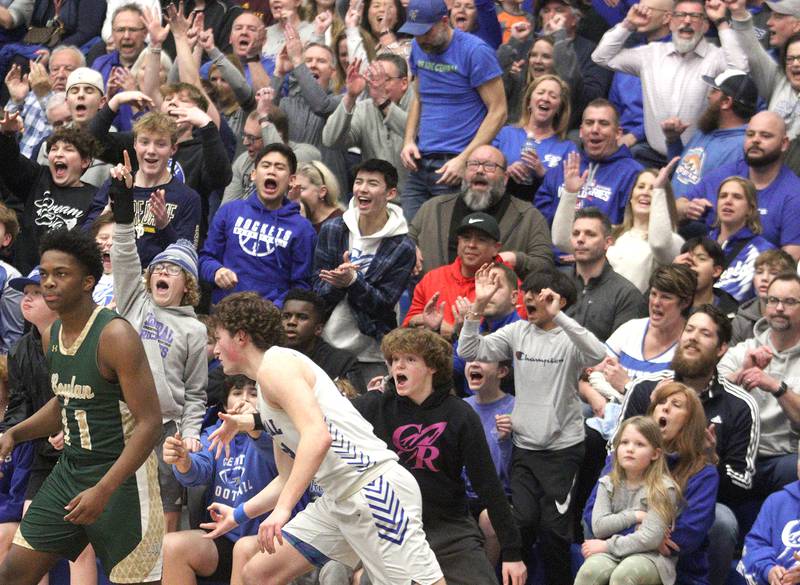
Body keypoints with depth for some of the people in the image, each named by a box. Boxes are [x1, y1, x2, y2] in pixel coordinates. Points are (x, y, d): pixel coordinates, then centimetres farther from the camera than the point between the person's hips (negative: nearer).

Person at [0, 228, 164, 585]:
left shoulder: (115, 336, -19)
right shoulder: (52, 336, 7)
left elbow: (149, 422, -21)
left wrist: (103, 491, -27)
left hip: (121, 475, -8)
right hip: (70, 470, 8)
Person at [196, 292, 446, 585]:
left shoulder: (274, 364, -8)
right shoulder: (270, 379, 22)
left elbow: (318, 436, -24)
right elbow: (289, 478, 29)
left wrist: (283, 508, -26)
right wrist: (238, 515, 35)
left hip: (375, 487, -10)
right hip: (339, 500, 10)